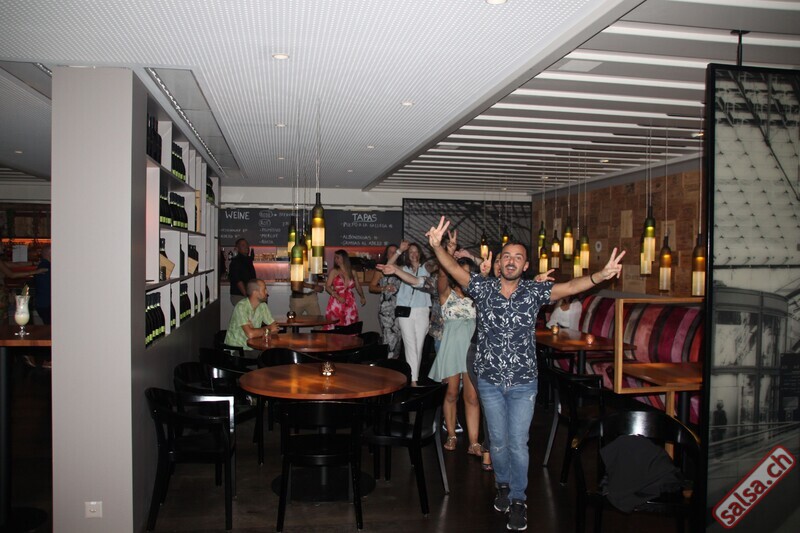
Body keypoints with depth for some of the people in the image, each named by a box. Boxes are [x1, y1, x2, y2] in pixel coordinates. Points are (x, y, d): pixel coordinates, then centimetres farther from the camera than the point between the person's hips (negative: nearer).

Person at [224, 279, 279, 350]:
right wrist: (267, 329, -10)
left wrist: (259, 332, -15)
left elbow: (275, 328, 3)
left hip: (251, 347, 7)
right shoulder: (241, 306, -19)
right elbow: (250, 334, -28)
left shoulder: (263, 306, 1)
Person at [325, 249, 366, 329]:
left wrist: (362, 297, 13)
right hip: (337, 304, -2)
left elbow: (357, 286, 22)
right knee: (335, 327, -7)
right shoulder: (334, 271, 4)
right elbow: (327, 286, -3)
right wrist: (337, 297, -16)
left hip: (349, 304, 2)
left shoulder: (352, 272, 11)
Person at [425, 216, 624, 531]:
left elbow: (570, 287, -19)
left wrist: (601, 276, -38)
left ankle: (518, 500, 22)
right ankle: (503, 484, 40)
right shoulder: (483, 287, -5)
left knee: (518, 443, 3)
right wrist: (437, 246, -38)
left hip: (523, 382, -1)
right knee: (498, 440, 15)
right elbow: (455, 270, -19)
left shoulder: (534, 291, -6)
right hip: (490, 381, 1)